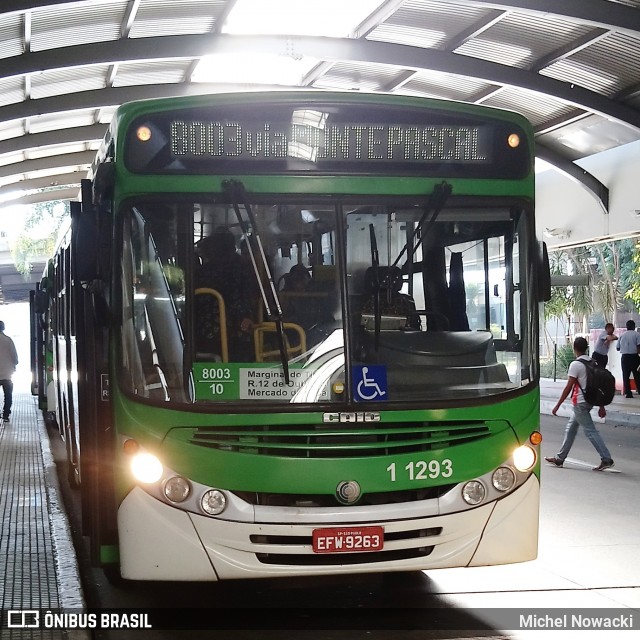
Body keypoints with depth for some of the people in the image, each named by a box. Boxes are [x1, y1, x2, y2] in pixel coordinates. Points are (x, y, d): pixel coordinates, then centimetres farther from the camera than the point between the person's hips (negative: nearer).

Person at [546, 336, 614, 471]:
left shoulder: (576, 364, -15)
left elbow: (568, 387, -16)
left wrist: (557, 406, -11)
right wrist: (601, 406, 14)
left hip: (580, 402, -9)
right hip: (589, 401, 9)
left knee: (590, 431, -7)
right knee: (570, 428, 16)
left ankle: (606, 459, -12)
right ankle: (560, 458, 22)